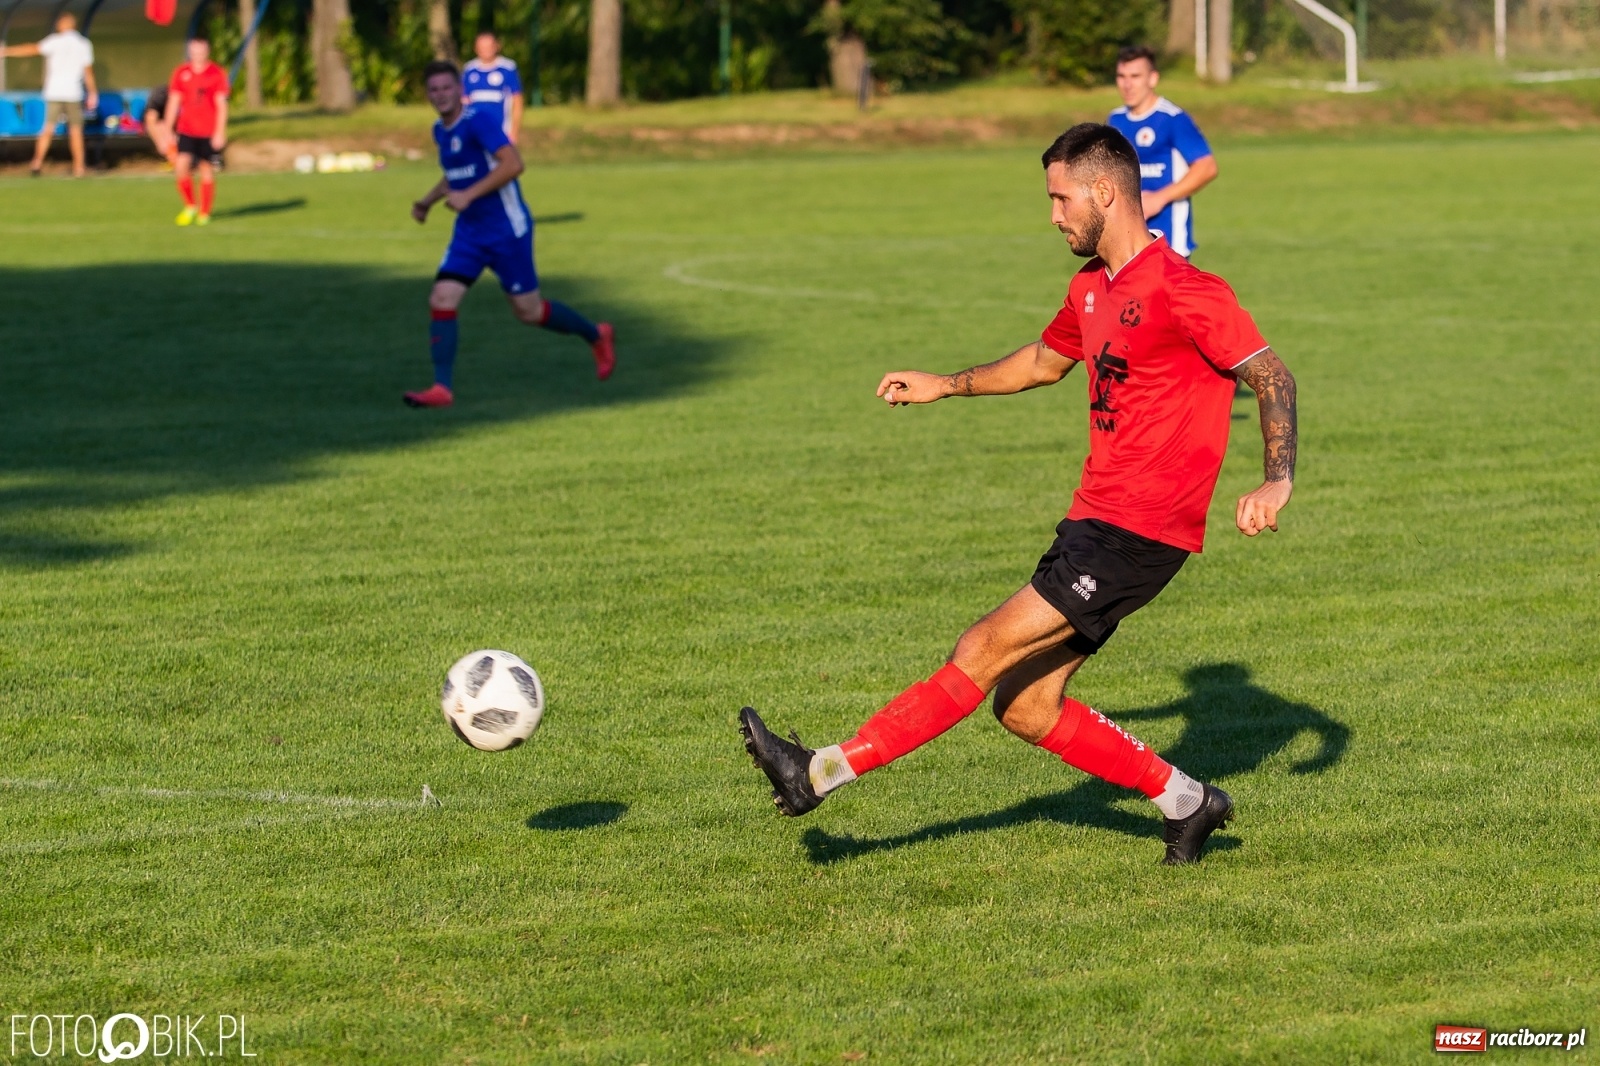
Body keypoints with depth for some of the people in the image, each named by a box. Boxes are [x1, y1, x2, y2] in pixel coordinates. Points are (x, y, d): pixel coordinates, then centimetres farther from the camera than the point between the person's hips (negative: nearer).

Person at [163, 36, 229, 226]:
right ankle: (190, 207, 8)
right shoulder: (181, 73, 6)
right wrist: (167, 130, 5)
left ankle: (204, 213, 16)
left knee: (207, 171, 3)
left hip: (209, 132, -2)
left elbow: (221, 104, -3)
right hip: (186, 130, 2)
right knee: (181, 166, -13)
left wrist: (220, 132, -10)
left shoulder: (217, 74, -1)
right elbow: (173, 102, 9)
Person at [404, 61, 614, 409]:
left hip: (506, 230, -7)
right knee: (441, 300, -9)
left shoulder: (478, 122, -17)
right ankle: (442, 388, -9)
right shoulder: (440, 131, 10)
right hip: (469, 233, 7)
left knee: (528, 311, 3)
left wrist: (468, 195, -27)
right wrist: (428, 200, 14)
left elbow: (513, 163, -26)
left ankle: (596, 337, 28)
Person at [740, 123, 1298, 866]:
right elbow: (1045, 360, 33)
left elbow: (1272, 375, -14)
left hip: (1137, 531, -9)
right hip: (1093, 520, 9)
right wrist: (945, 386, 30)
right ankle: (1187, 802, 16)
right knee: (1025, 707, 5)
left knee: (988, 649, -13)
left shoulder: (1182, 290, -13)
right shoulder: (1091, 288, 15)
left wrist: (1278, 480, -26)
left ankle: (824, 772, -14)